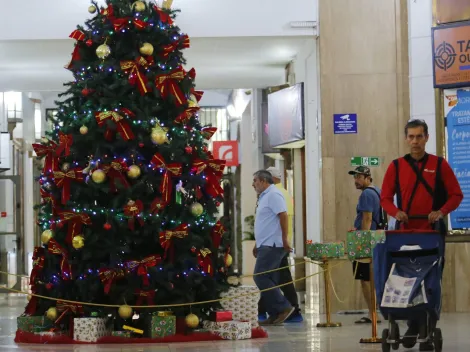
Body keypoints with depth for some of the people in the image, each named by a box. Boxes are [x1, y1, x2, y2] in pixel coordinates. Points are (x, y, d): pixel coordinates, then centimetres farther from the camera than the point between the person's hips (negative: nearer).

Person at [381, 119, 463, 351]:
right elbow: (385, 197, 8)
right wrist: (395, 212, -12)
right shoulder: (396, 166, 7)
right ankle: (412, 328, 18)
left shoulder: (439, 165, 4)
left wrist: (442, 211, -13)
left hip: (432, 233, -1)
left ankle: (428, 332, 1)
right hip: (405, 232, 1)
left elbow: (456, 195, 4)